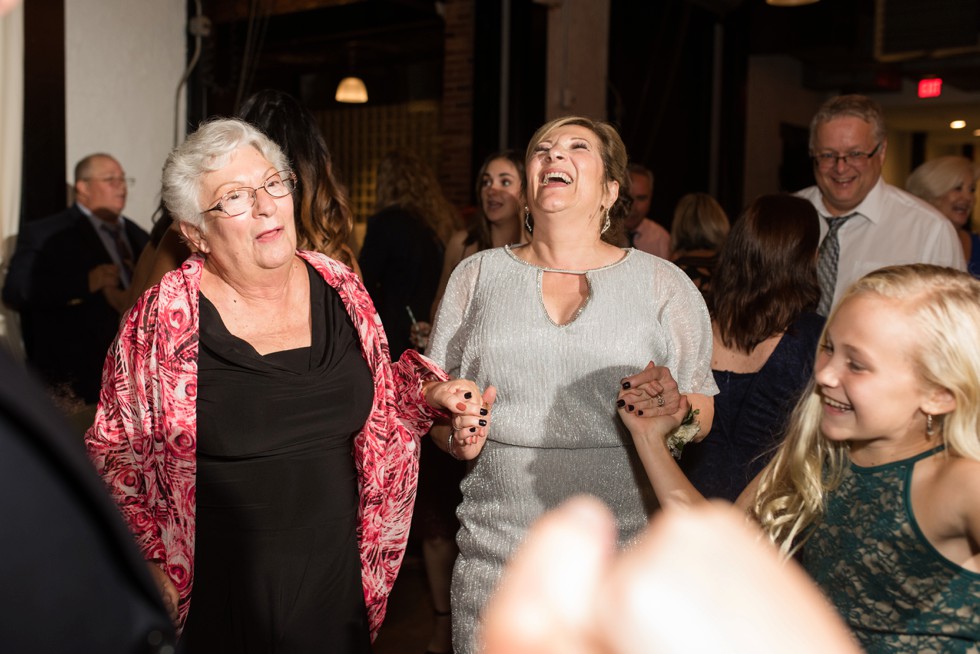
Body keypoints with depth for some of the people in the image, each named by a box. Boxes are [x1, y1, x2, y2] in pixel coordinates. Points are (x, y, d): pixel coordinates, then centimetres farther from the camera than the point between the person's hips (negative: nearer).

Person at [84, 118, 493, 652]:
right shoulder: (165, 317, -11)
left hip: (337, 573, 3)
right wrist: (150, 562, -9)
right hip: (217, 590, -3)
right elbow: (114, 448, -2)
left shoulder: (339, 289, 0)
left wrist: (432, 393, -3)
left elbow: (378, 405, 14)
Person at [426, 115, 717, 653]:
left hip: (628, 557, -1)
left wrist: (673, 407, -16)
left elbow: (702, 412, 5)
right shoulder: (476, 276, 8)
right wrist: (455, 434, -7)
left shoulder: (664, 283, 4)